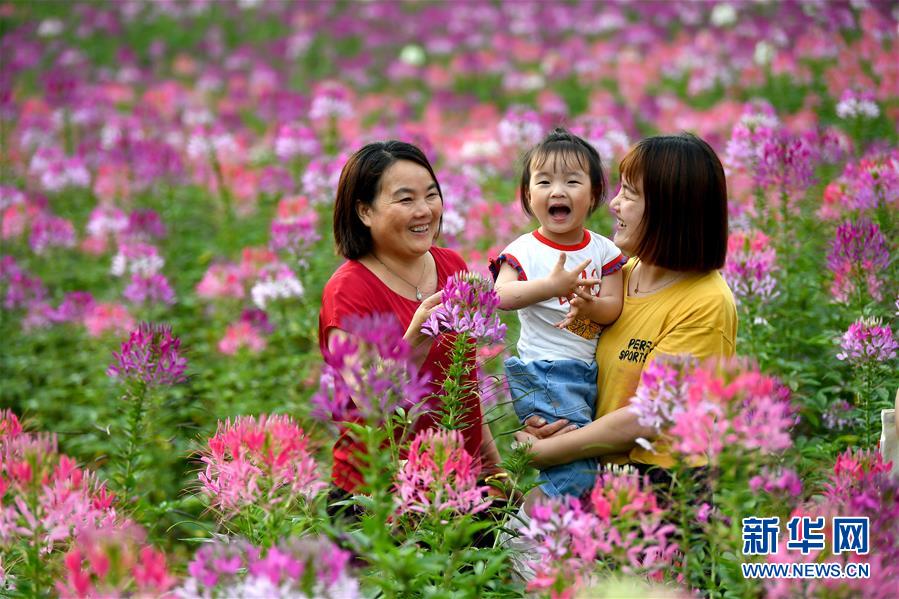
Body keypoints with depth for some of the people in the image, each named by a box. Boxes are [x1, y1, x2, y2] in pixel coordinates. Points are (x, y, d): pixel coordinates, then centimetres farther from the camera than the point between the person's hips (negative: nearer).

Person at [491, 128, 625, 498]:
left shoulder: (603, 250, 6)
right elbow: (502, 296, -22)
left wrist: (590, 304, -24)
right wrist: (552, 285, -34)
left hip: (591, 372, 5)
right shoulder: (524, 251, -5)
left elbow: (613, 307, -1)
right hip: (542, 372, -5)